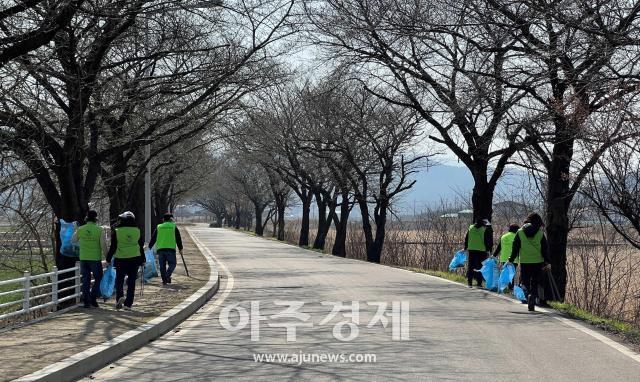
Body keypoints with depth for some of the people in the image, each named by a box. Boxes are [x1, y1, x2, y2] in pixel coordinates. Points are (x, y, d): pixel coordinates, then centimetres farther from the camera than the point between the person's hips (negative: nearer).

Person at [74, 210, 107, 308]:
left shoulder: (80, 229, -1)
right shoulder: (99, 230, -9)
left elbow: (73, 240, 14)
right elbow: (103, 245, -10)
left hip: (83, 258, 3)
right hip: (95, 259, -3)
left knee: (85, 280, 9)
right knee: (98, 278, 10)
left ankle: (86, 301, 9)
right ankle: (93, 297, -2)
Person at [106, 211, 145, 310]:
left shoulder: (117, 232, -4)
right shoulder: (137, 231, 4)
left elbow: (113, 247, -4)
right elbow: (141, 247, 9)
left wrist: (108, 259, 5)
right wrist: (143, 260, 18)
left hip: (120, 259, -2)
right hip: (134, 259, 2)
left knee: (119, 280, 9)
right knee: (131, 282, 6)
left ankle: (120, 297, -16)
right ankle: (128, 304, 6)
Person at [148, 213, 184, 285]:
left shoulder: (158, 227, 13)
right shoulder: (174, 227, 9)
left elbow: (153, 238, 14)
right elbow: (178, 239, 9)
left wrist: (149, 247, 22)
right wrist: (180, 249, 15)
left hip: (160, 249, 2)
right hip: (170, 248, -2)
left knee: (162, 265, 8)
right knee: (172, 263, 4)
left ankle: (164, 280, 6)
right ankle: (167, 276, -19)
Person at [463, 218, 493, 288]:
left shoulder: (471, 228, 8)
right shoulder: (486, 230, -5)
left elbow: (466, 239, 14)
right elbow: (489, 241, -5)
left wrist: (465, 248, 20)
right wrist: (488, 250, 1)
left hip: (471, 250, 4)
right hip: (481, 250, -4)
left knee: (470, 266, 9)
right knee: (480, 266, 1)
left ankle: (469, 282, 9)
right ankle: (479, 283, 0)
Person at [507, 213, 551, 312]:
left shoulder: (520, 232, 2)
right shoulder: (540, 232, 1)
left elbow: (515, 248, 3)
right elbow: (545, 248, 0)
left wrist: (511, 260, 8)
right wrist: (547, 262, 3)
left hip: (524, 262, 0)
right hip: (538, 262, 0)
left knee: (525, 281, 10)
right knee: (535, 283, 10)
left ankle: (529, 294, -20)